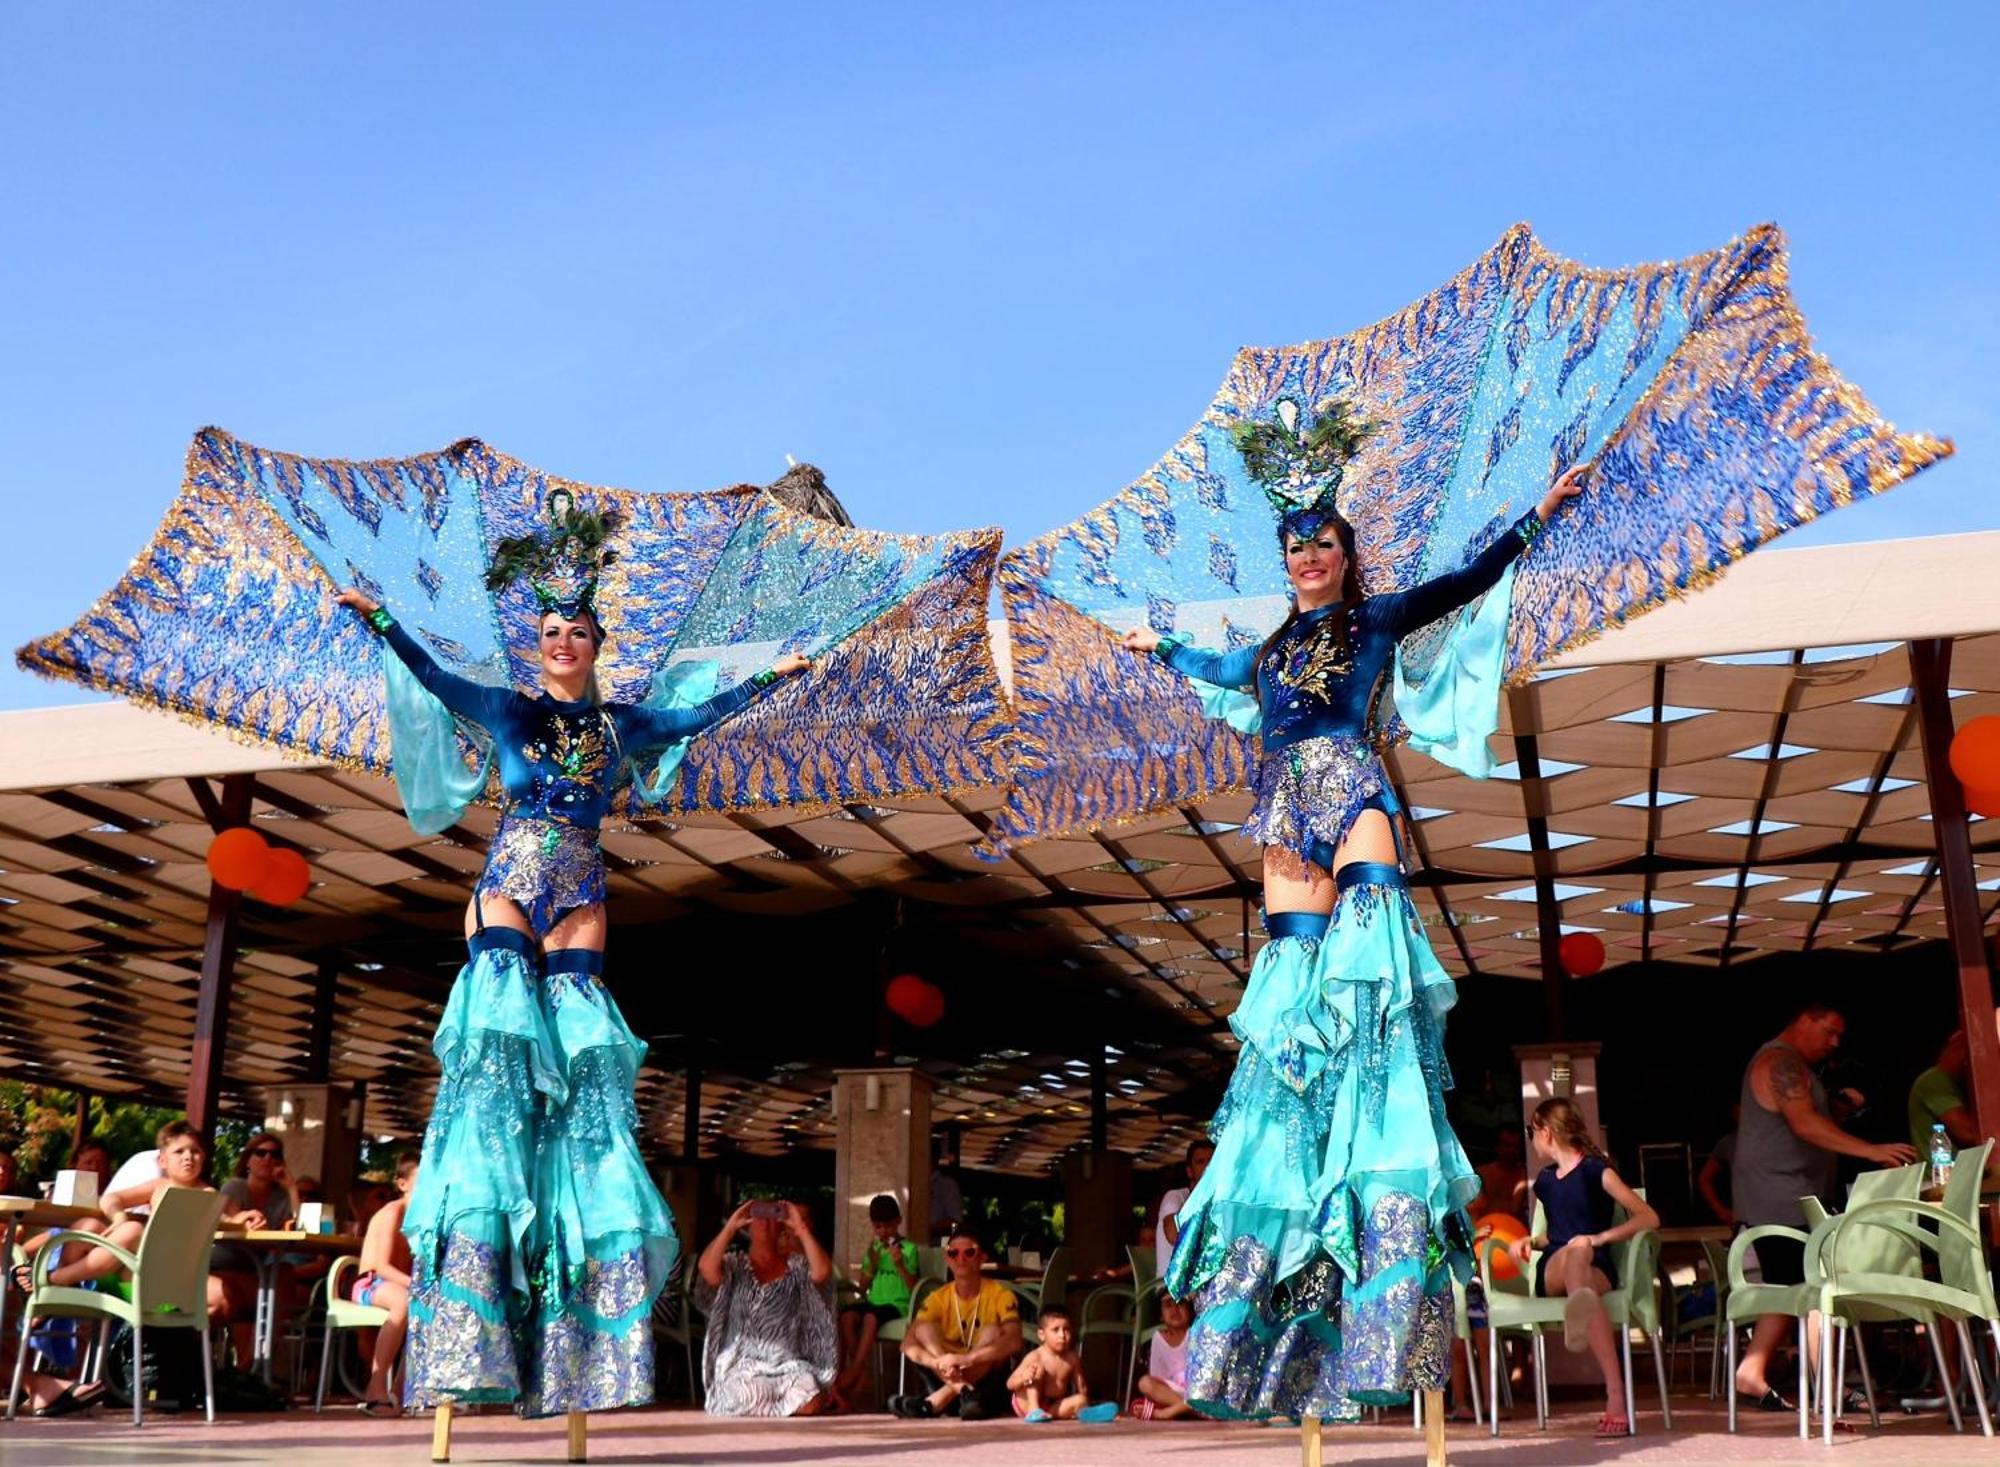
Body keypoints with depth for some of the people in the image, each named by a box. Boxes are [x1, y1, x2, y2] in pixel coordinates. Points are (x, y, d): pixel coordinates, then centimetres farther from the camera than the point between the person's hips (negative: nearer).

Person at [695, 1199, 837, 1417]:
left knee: (808, 1404, -28)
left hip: (789, 1363, 1)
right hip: (742, 1363, -1)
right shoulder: (735, 1264, 7)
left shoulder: (796, 1265, 9)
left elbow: (821, 1272, -12)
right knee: (751, 1400, -33)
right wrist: (731, 1227, -9)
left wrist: (801, 1229, -8)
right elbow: (706, 1268, -15)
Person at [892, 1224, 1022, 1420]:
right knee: (924, 1329, -17)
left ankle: (936, 1401, -37)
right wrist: (938, 1363, -38)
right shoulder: (938, 1298, -2)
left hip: (987, 1382, -2)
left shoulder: (1000, 1295, -9)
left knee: (992, 1332, -26)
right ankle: (962, 1392, -39)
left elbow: (1013, 1342, -27)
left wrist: (965, 1358, -39)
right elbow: (908, 1343, -16)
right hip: (948, 1379, 2)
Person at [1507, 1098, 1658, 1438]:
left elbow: (1649, 1217, -4)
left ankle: (1615, 1399, -59)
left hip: (1597, 1268, -3)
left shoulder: (1596, 1171, 4)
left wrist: (1600, 1237, -14)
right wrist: (1530, 1242, 13)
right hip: (1551, 1273, 3)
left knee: (1584, 1267, -42)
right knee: (1575, 1250, -35)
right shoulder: (1545, 1180, 22)